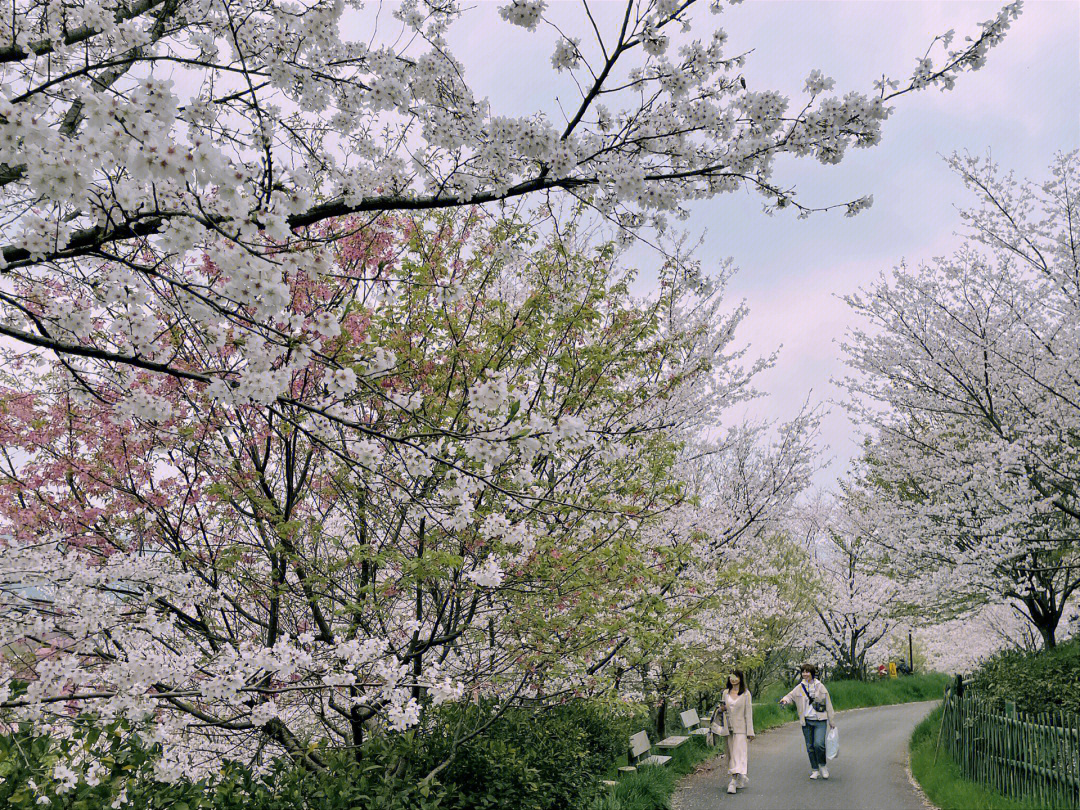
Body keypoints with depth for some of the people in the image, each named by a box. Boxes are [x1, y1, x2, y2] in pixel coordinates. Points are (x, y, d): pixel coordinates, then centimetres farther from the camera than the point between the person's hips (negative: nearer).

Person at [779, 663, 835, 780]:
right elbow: (791, 695, 2)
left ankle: (823, 765, 7)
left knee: (818, 744, -17)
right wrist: (785, 699, -24)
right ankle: (815, 770, 21)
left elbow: (828, 703, 4)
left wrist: (831, 721, 7)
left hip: (820, 721, -3)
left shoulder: (820, 686, 0)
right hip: (806, 721, 3)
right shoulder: (800, 687, 5)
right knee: (810, 747, 7)